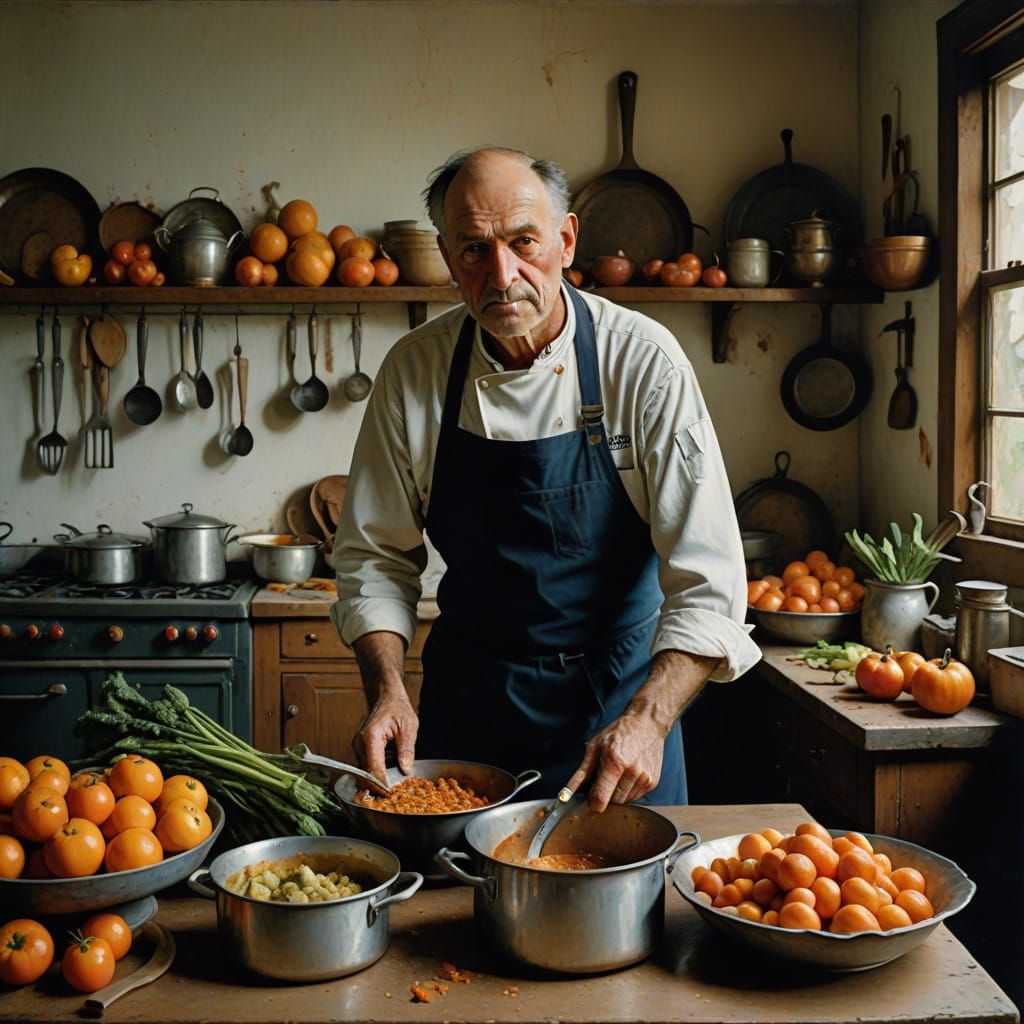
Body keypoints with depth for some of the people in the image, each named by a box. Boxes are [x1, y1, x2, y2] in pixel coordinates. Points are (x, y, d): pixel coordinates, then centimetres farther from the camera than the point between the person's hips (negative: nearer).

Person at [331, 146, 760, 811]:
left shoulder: (643, 361, -15)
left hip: (619, 695, -1)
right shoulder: (415, 370, -7)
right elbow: (377, 555, 0)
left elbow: (708, 581, -18)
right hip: (468, 699, 2)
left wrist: (648, 720, -29)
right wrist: (388, 692, -13)